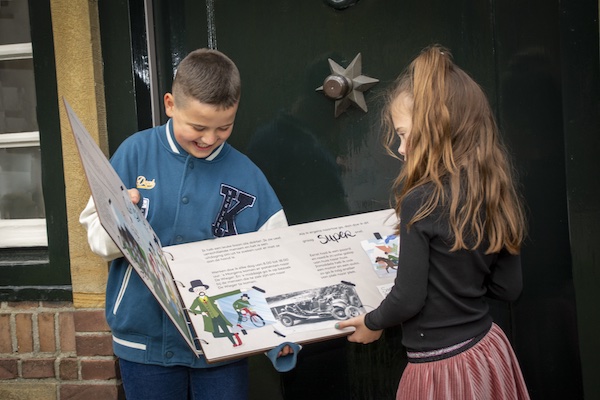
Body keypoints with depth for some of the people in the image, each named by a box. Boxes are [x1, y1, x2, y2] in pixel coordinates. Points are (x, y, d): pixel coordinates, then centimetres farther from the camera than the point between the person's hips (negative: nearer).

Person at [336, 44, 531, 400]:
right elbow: (509, 288, 5)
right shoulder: (496, 192, -2)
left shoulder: (421, 202, -21)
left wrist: (372, 324, 3)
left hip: (441, 365, -7)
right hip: (490, 353, 7)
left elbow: (408, 299, -15)